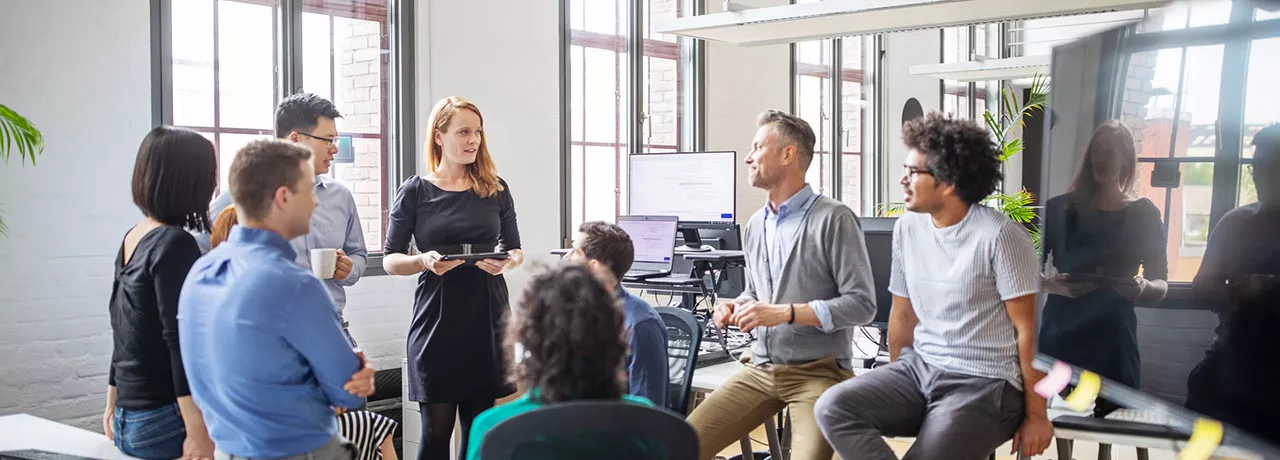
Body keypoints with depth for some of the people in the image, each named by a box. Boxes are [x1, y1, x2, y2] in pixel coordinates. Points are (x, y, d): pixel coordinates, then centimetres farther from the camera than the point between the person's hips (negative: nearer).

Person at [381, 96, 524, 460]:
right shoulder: (415, 192, 1)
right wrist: (425, 261, -17)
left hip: (487, 320, 2)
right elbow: (390, 260, 3)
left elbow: (515, 250, 13)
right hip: (437, 321, -2)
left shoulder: (496, 190, 8)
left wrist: (507, 262, -10)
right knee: (437, 428, 2)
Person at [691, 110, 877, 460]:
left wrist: (786, 313, -21)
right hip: (760, 369, 6)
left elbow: (862, 305, -12)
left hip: (818, 372, -6)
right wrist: (734, 308, 2)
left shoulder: (834, 219, -9)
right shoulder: (756, 225, 13)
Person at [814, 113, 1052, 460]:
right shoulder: (907, 228, 7)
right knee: (833, 408, -19)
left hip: (985, 383, -6)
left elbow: (1028, 330, -10)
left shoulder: (1000, 235, -13)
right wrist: (895, 389, 16)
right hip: (919, 368, 6)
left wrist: (1036, 415, -8)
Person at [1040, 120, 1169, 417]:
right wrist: (1053, 285, -17)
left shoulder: (1143, 214, 6)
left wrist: (1141, 288, -15)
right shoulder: (1061, 209, 6)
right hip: (1060, 332, 0)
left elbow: (1161, 286, 6)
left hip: (1111, 338, 0)